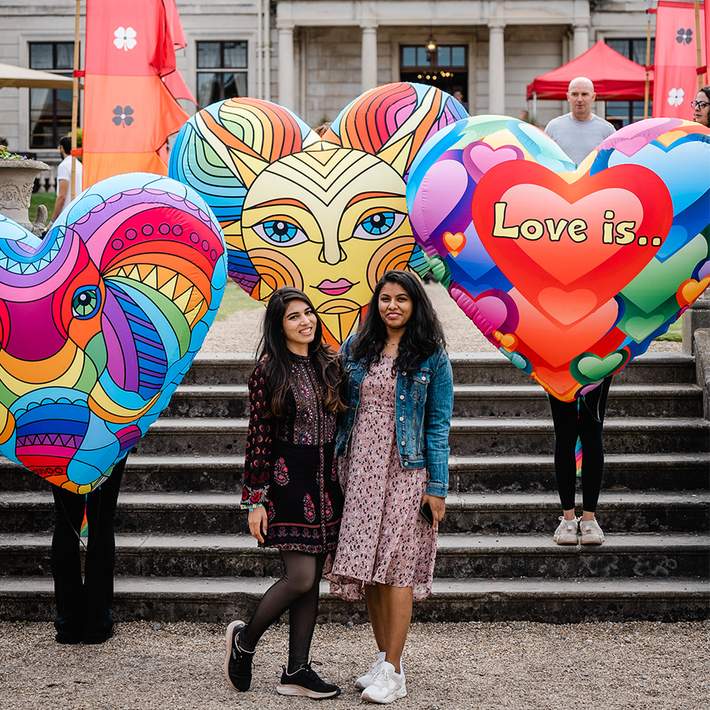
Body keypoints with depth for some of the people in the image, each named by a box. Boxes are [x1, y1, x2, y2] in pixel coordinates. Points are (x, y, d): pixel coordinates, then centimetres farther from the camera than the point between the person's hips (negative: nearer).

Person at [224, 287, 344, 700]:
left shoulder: (330, 364, 8)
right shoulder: (269, 370, -6)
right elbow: (258, 437, -8)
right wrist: (255, 499, -10)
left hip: (326, 482, 6)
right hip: (286, 480, -6)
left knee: (312, 580, 6)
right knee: (301, 577, -11)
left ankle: (297, 672, 14)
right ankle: (245, 638, 13)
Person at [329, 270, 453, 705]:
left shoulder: (432, 358, -1)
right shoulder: (355, 350, 10)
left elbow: (438, 425, -2)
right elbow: (336, 406, 14)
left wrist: (437, 487, -7)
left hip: (405, 473, -4)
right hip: (361, 471, 4)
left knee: (396, 567, -6)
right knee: (367, 566, 6)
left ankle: (393, 672, -2)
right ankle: (384, 658, 18)